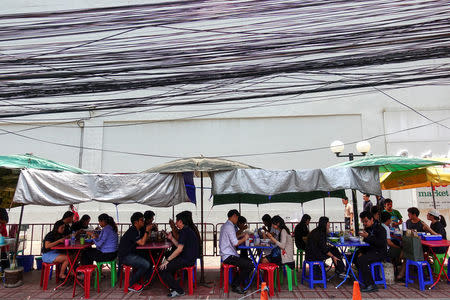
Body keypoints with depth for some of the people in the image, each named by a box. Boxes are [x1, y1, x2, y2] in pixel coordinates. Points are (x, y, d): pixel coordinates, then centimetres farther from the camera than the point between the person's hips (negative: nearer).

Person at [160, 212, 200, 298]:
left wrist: (167, 260, -15)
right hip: (191, 258, 11)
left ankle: (178, 291, -3)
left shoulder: (184, 231, -16)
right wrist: (171, 238, 17)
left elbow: (179, 249, -21)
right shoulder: (188, 230, 16)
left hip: (186, 260, -11)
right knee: (169, 264, 24)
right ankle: (173, 287, 25)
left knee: (163, 269, -10)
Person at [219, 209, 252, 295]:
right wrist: (244, 238, -7)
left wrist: (241, 236, 17)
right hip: (229, 256, -11)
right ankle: (235, 285, -3)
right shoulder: (230, 226, -17)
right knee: (250, 265, -16)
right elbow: (235, 243, -23)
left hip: (227, 255, 11)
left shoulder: (225, 225, 15)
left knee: (249, 261, 14)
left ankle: (235, 283, 14)